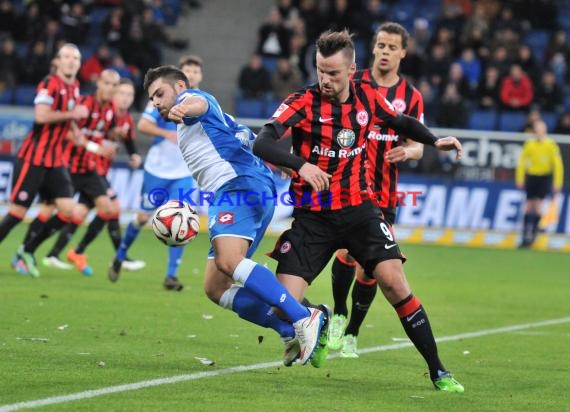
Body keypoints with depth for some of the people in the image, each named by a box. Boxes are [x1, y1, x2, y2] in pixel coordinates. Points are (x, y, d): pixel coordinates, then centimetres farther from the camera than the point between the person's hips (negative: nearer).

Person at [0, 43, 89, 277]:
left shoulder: (74, 87, 12)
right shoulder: (50, 84, -12)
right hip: (34, 157, -7)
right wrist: (72, 114, -20)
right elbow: (41, 115, -26)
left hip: (56, 160, 7)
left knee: (67, 210, -5)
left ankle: (26, 253, 6)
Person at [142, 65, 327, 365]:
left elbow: (198, 102, -15)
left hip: (241, 182, -10)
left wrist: (184, 108, -42)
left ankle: (304, 319, -39)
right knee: (215, 288, 4)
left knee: (228, 261, -31)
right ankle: (291, 331, -7)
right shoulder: (187, 131, 39)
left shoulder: (190, 96, 11)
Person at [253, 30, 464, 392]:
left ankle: (438, 371, -6)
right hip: (312, 216, -1)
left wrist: (435, 141, 4)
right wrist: (301, 164, -41)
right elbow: (262, 144, -25)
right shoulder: (303, 102, -13)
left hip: (359, 209, 1)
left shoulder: (368, 97, -1)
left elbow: (403, 122, 21)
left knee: (394, 281, -15)